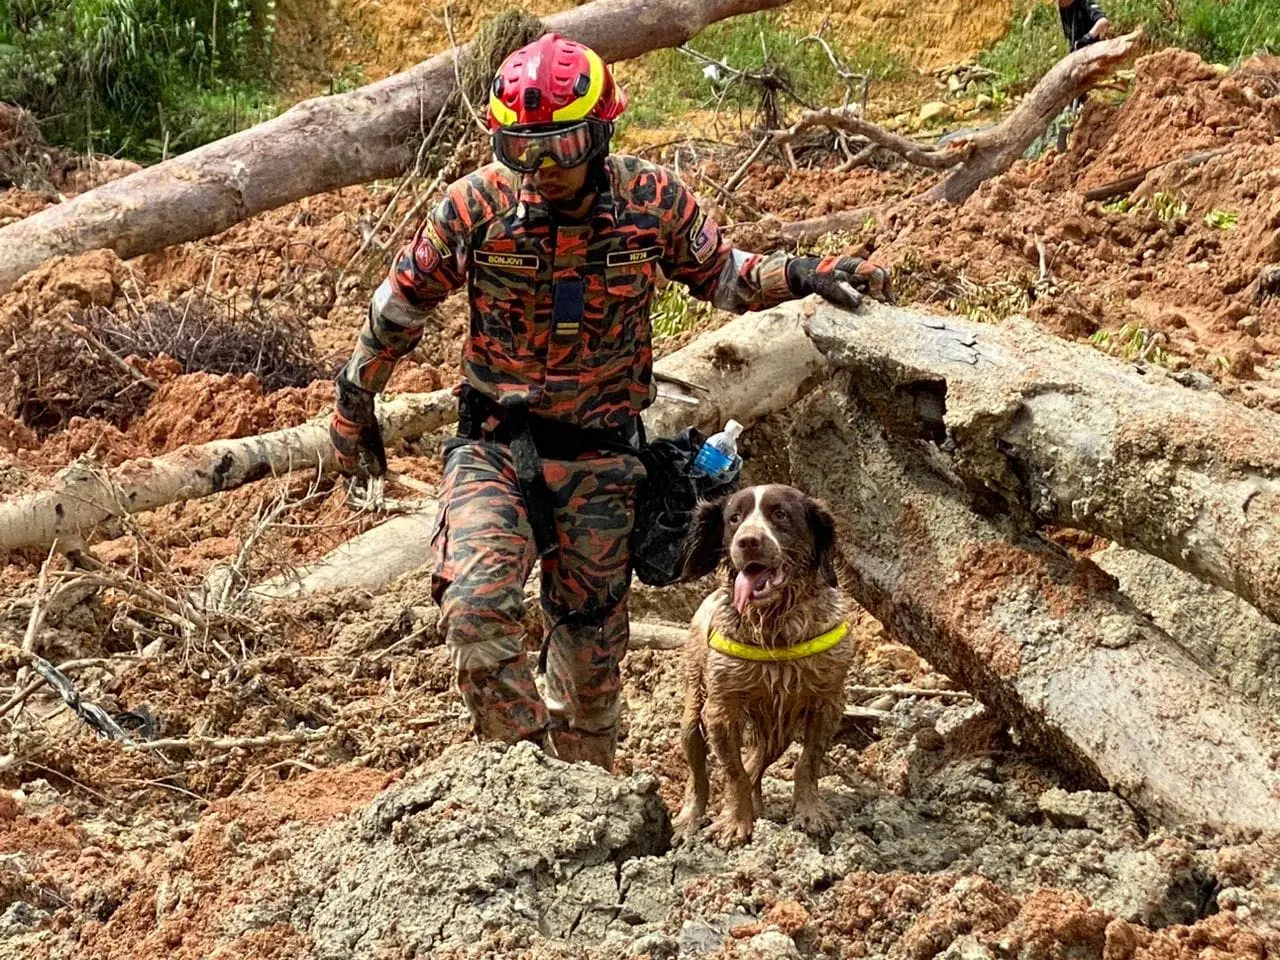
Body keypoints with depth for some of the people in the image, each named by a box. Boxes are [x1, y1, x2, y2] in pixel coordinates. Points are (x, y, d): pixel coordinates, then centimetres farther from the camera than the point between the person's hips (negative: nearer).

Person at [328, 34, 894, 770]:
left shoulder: (653, 200, -9)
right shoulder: (476, 204, -11)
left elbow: (720, 273, 10)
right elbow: (402, 304, 4)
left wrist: (805, 276, -8)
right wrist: (354, 404, 13)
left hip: (599, 459, 1)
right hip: (496, 447, -1)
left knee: (592, 638, 11)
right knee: (478, 604, -25)